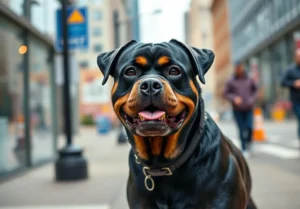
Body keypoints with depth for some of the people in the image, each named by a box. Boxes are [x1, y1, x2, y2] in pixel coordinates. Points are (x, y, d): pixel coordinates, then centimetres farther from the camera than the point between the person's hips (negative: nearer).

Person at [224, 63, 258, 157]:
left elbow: (255, 90, 15)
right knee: (242, 130, 0)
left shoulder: (249, 80, 4)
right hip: (237, 109, -1)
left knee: (249, 126, -12)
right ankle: (244, 149, 10)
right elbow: (226, 93, 3)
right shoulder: (231, 81, -1)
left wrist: (252, 99, 1)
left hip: (248, 108, 1)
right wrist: (234, 98, -11)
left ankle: (248, 141, 17)